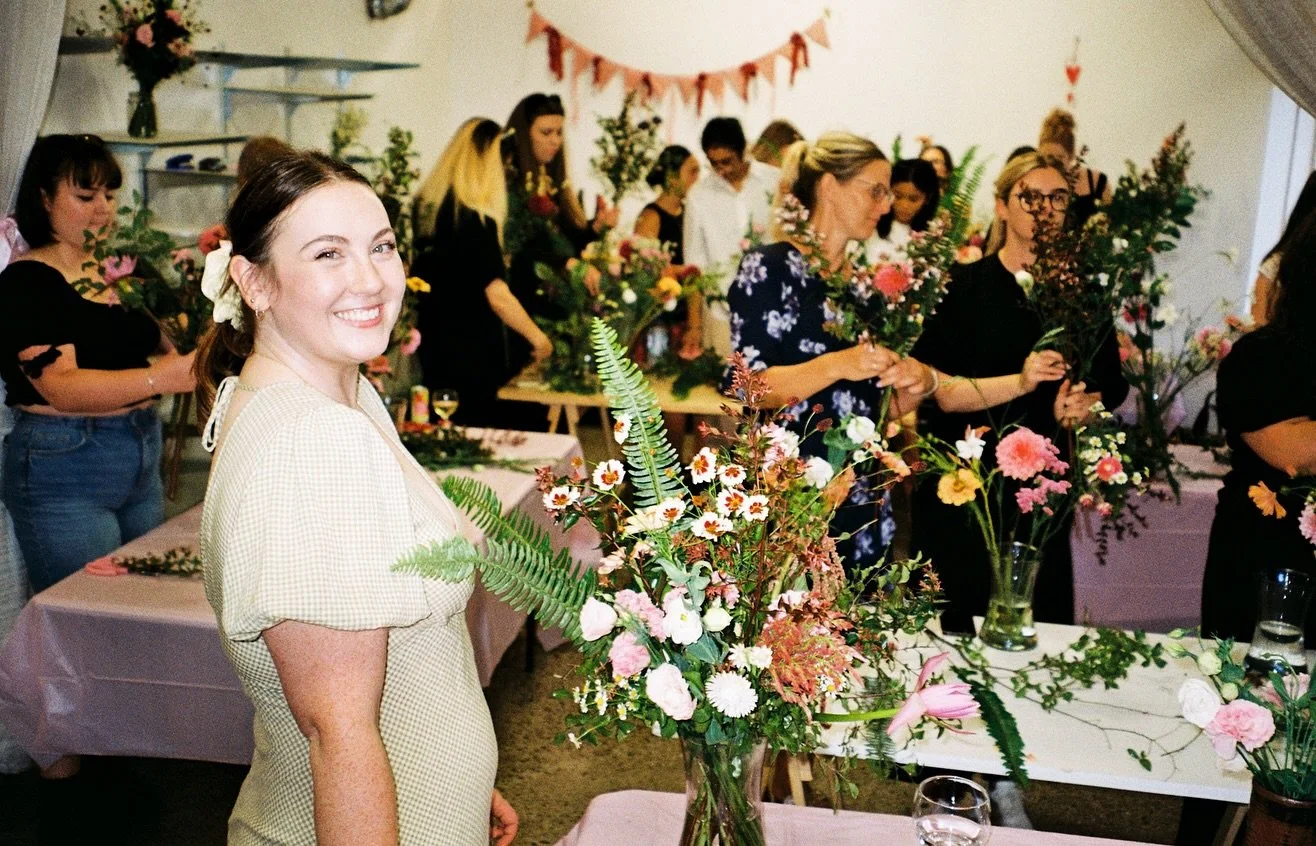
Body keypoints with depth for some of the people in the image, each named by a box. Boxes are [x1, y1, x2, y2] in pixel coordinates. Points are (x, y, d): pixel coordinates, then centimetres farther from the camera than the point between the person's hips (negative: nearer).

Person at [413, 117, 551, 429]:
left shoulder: (424, 208, 3)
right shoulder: (476, 220, -20)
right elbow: (498, 296, -23)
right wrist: (538, 338, -13)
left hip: (431, 346, 8)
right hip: (470, 354, -8)